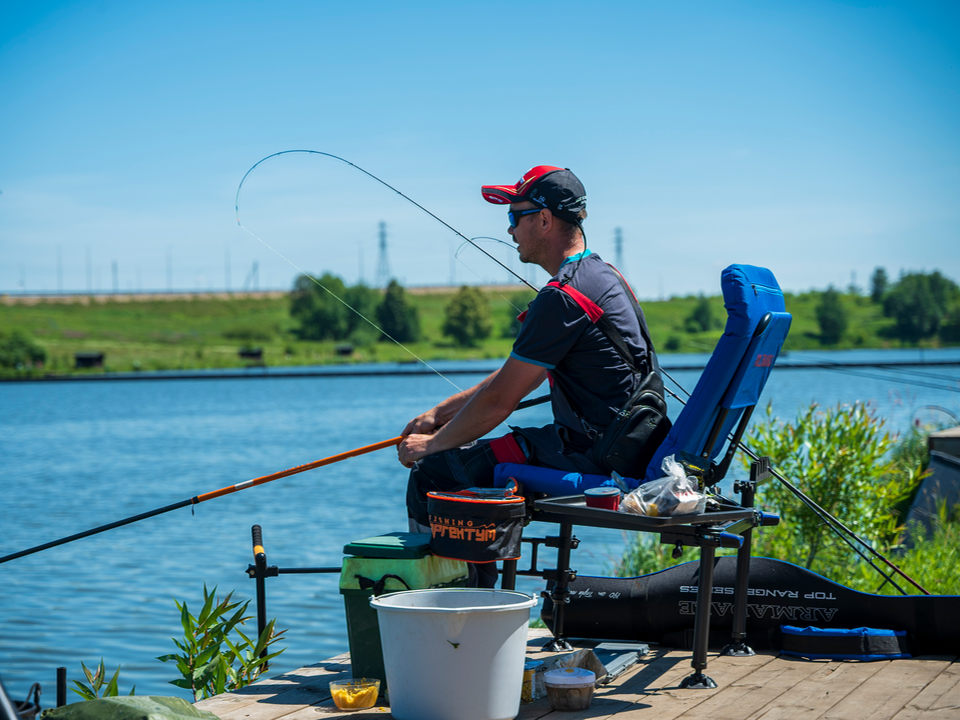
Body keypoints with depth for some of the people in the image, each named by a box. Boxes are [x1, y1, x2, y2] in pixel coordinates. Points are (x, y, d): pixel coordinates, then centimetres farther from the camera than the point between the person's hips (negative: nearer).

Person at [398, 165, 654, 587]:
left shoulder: (563, 298, -19)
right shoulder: (601, 275, 14)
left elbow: (499, 401, -15)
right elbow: (522, 376, 21)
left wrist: (431, 445, 0)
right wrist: (439, 414, 20)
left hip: (590, 457, -10)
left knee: (432, 476, -5)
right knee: (467, 457, 24)